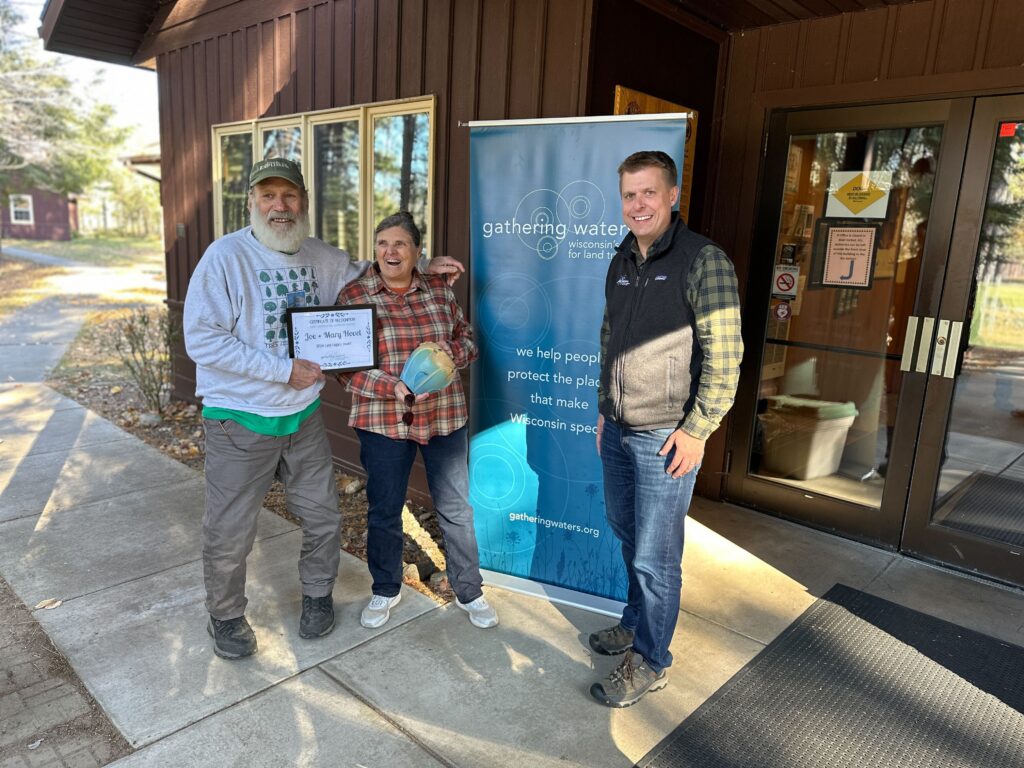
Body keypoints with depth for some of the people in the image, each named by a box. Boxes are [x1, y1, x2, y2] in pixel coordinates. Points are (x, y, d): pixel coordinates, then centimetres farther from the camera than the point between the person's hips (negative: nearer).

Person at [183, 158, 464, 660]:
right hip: (241, 419, -4)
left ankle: (317, 595, 40)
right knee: (230, 532, 8)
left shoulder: (322, 258, 3)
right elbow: (201, 339, -19)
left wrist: (421, 267, 7)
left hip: (304, 415, 5)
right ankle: (226, 617, 34)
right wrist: (283, 370, -22)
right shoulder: (226, 256, -14)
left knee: (323, 518, 15)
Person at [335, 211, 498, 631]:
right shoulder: (354, 296, -5)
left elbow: (467, 338, 11)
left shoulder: (440, 290, 3)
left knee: (456, 508, 10)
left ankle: (469, 591, 30)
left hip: (444, 417, 2)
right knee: (384, 511, 12)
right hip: (383, 420, -2)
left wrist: (451, 351, -12)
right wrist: (394, 387, -22)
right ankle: (385, 591, 36)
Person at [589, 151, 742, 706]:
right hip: (618, 431, 7)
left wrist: (697, 429, -16)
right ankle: (636, 622, 41)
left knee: (655, 556, 3)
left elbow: (725, 353, -14)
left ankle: (649, 662, 21)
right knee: (627, 535, 20)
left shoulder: (702, 260, -12)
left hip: (665, 437, -7)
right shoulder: (621, 262, 10)